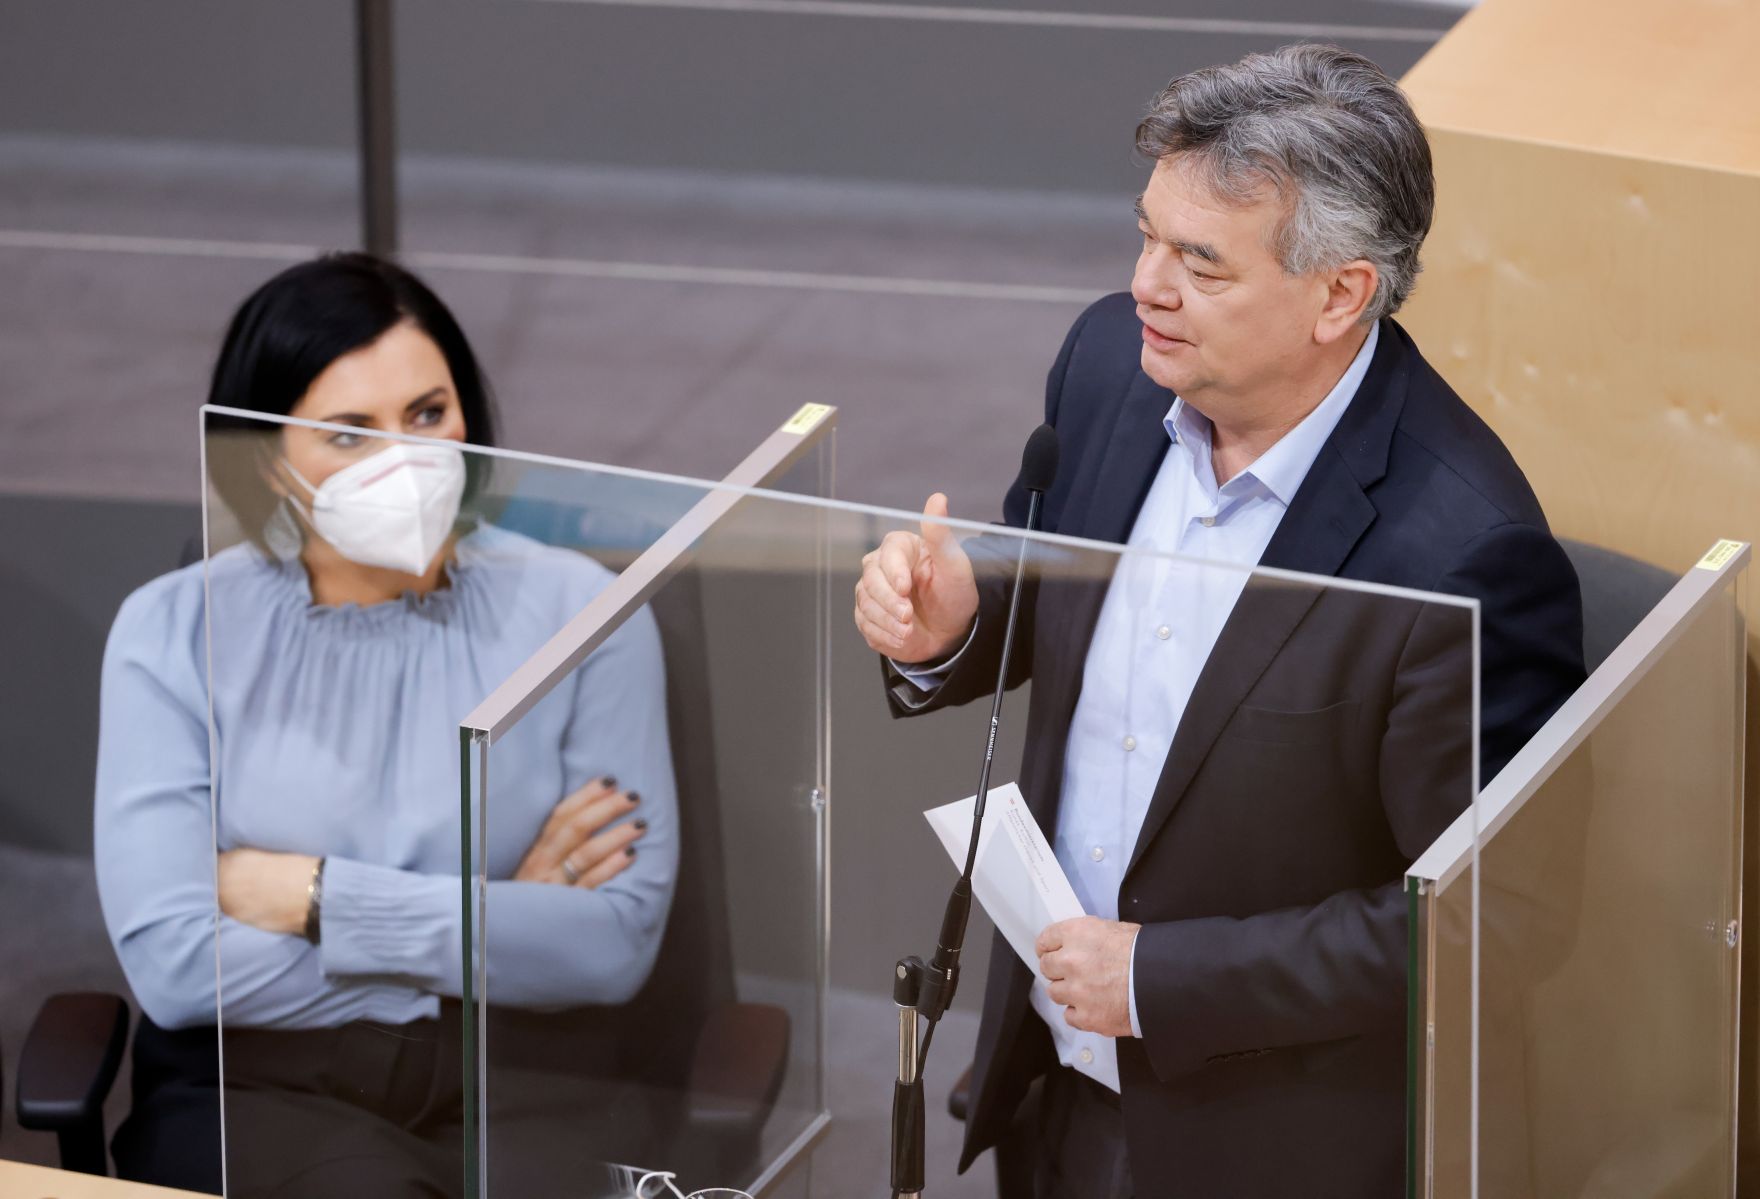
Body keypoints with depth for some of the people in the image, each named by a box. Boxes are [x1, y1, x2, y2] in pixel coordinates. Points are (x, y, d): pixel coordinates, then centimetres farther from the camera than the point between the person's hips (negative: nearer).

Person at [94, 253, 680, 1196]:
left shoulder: (577, 613, 2)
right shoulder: (173, 632, 1)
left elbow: (618, 941, -7)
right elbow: (171, 961, -10)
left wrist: (313, 895, -9)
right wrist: (498, 930, -7)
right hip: (253, 1089, 0)